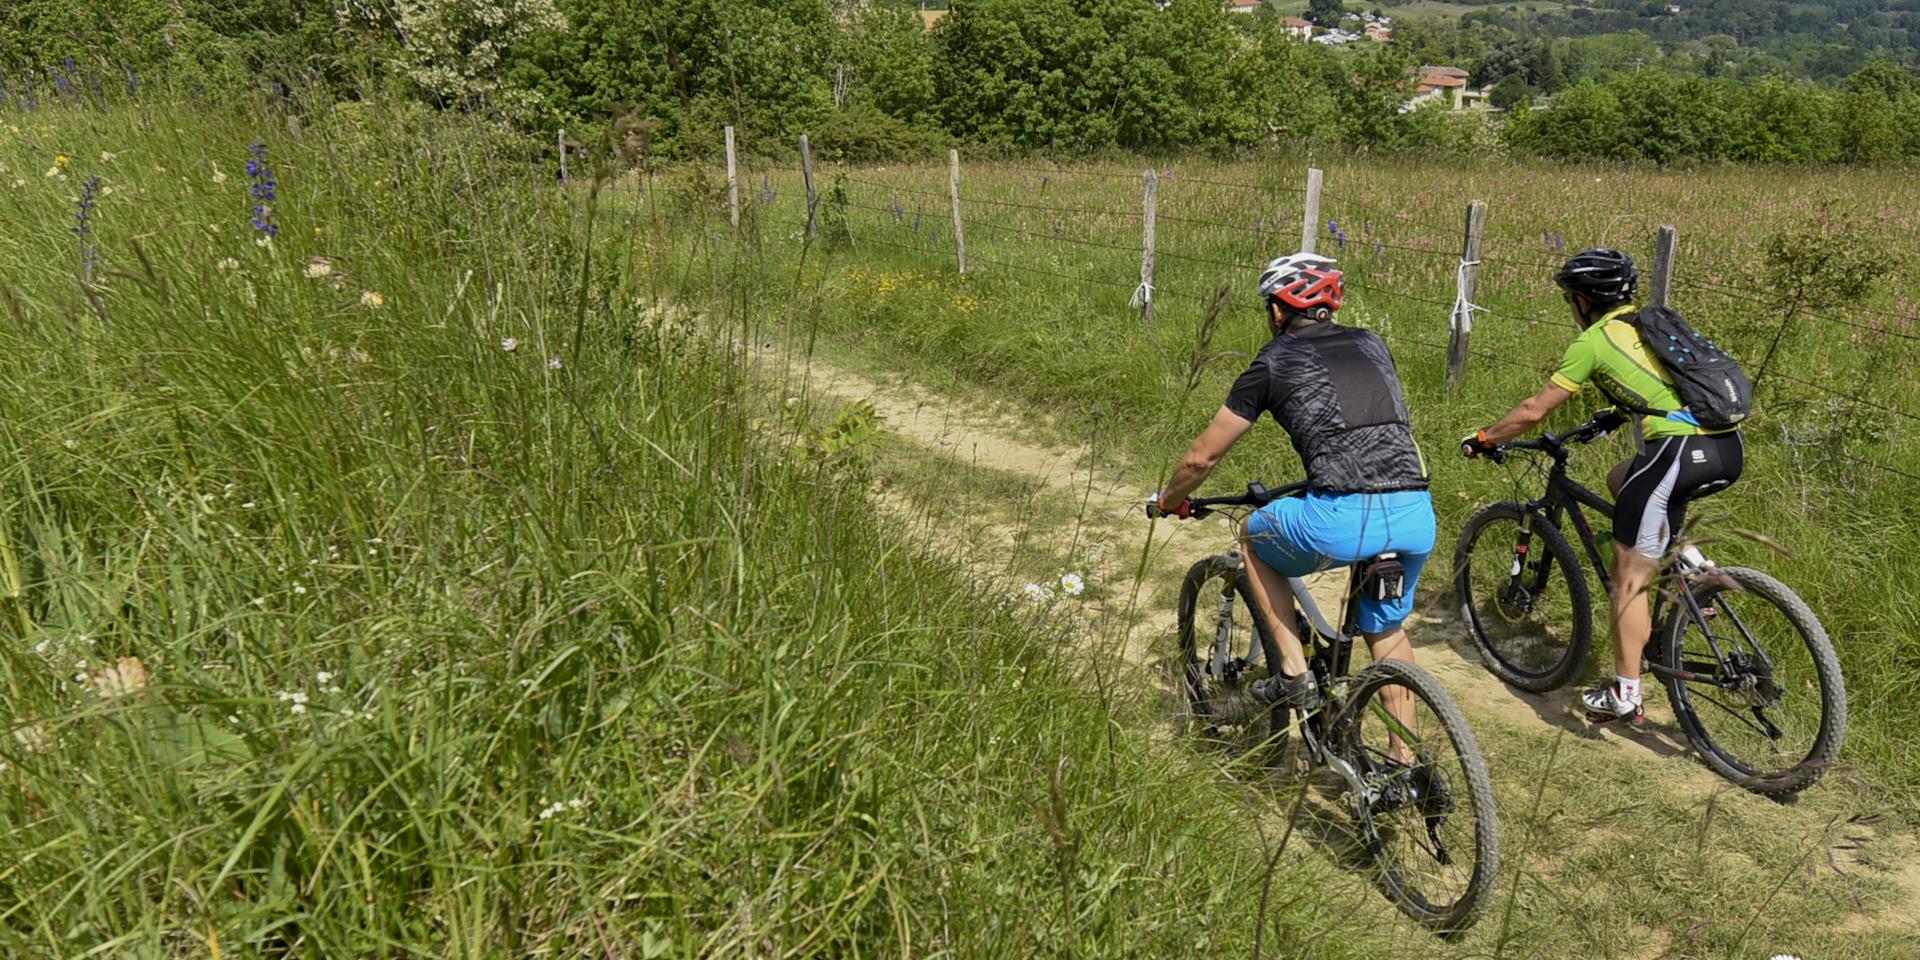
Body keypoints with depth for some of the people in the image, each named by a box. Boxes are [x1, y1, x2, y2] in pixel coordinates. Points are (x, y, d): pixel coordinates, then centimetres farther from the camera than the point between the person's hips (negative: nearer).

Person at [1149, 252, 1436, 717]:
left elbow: (1202, 457, 15)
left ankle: (1293, 674, 21)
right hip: (1418, 518, 5)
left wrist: (1166, 501, 33)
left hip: (1342, 520, -5)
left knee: (1254, 538, 26)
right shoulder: (1372, 344, 22)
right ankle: (1405, 753, 30)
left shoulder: (1274, 362, 10)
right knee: (1387, 630, 29)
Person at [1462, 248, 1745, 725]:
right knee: (1620, 482, 32)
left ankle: (1625, 696, 7)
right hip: (1730, 449, 8)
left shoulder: (1593, 341, 2)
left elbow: (1533, 411, 5)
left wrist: (1483, 439, 19)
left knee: (1629, 577, 3)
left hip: (1680, 452, -8)